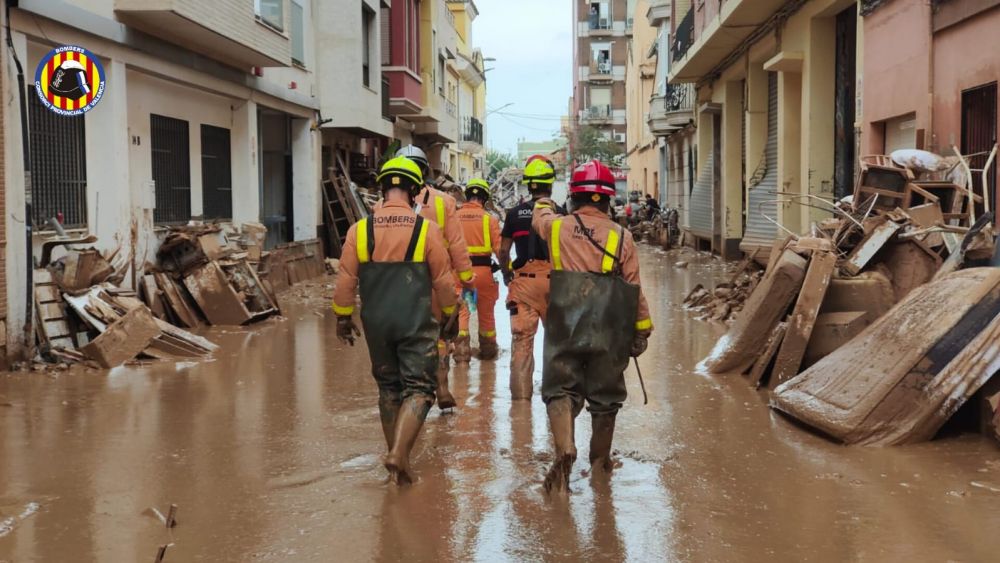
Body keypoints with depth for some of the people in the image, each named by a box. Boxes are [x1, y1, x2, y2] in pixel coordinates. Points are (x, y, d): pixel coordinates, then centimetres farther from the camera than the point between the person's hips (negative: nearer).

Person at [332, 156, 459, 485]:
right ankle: (399, 453, -15)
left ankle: (395, 455, 26)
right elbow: (444, 282, -1)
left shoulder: (360, 229, -2)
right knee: (419, 388, 3)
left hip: (376, 323, 3)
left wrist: (343, 317, 15)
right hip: (416, 323, -3)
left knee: (388, 387, 18)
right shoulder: (426, 230, -7)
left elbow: (345, 280, 1)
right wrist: (450, 318, 14)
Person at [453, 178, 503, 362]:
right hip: (483, 269, 0)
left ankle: (461, 349, -4)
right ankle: (488, 350, 29)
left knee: (461, 311, 6)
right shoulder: (489, 219, -5)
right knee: (486, 313, 15)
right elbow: (499, 248, -9)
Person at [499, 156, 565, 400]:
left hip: (523, 279, 1)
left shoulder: (514, 214, 4)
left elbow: (503, 250, 5)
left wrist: (507, 274, 20)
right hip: (553, 279, -1)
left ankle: (520, 390, 3)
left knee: (521, 337, 3)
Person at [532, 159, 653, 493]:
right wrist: (642, 331, 12)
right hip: (609, 333, 0)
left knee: (560, 390, 6)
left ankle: (564, 449, -17)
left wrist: (544, 205, 51)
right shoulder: (622, 238, 0)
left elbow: (540, 218, 28)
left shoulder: (557, 227, 2)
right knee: (604, 396, 13)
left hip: (565, 329, 0)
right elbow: (634, 290, 3)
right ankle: (600, 462, 25)